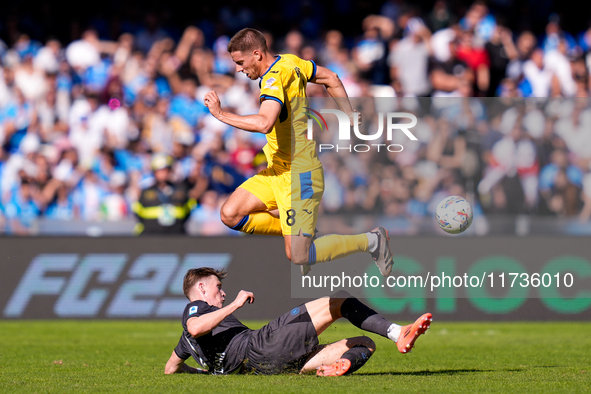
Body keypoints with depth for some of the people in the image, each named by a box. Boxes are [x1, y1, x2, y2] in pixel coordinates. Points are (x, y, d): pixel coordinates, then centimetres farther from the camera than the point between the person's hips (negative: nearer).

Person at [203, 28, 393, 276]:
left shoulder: (275, 79, -24)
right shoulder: (290, 62, 4)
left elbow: (264, 123, -41)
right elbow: (331, 79, 19)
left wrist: (220, 114, -31)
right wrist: (348, 114, 27)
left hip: (298, 176, -10)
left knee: (297, 256, -8)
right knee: (230, 214, 2)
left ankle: (371, 241, 7)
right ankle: (303, 235, 16)